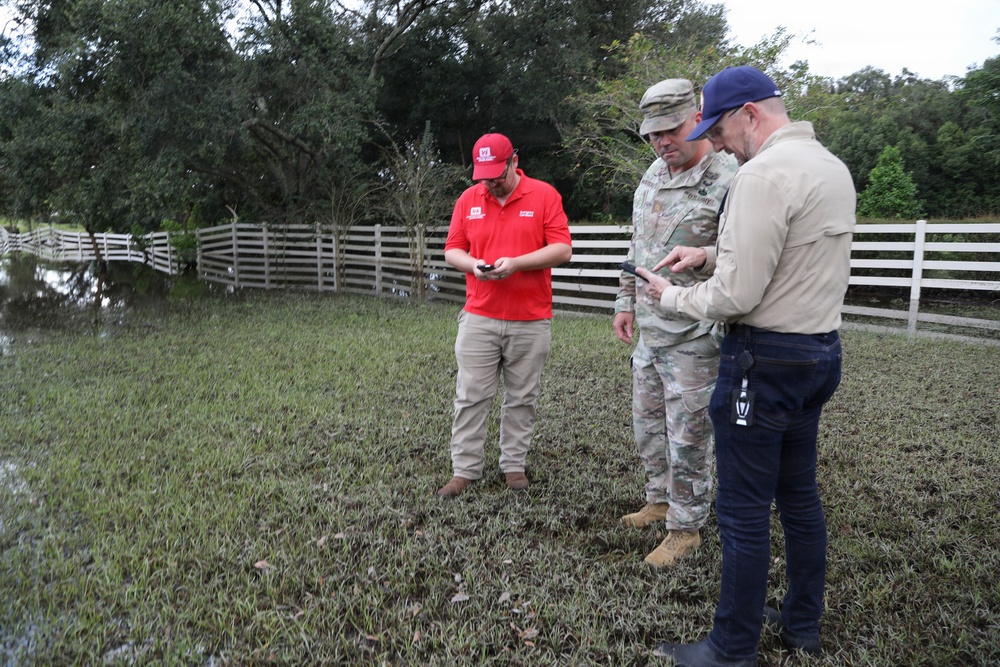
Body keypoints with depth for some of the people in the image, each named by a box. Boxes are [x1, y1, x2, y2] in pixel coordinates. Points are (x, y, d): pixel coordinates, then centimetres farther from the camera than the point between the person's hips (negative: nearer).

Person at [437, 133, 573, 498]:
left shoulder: (544, 195, -1)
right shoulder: (468, 199, 7)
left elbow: (562, 249, -7)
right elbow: (452, 250, 10)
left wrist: (516, 263, -19)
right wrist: (473, 264, -12)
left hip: (531, 320, -1)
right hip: (478, 318, 2)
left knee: (522, 398, 8)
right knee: (470, 397, 3)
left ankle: (514, 465, 22)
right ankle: (465, 469, 13)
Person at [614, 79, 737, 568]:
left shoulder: (726, 181, -17)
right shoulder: (652, 175, 10)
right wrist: (627, 302, 18)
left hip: (693, 338, -8)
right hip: (648, 329, 8)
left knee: (687, 436, 4)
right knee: (647, 422, 20)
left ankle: (685, 528, 21)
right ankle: (659, 500, 40)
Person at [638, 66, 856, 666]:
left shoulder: (765, 172, -19)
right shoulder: (833, 166, 12)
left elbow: (735, 297, -22)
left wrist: (671, 295, -5)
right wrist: (711, 254, 13)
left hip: (766, 359, -10)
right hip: (821, 351, 10)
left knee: (744, 511, 1)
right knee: (800, 494, 19)